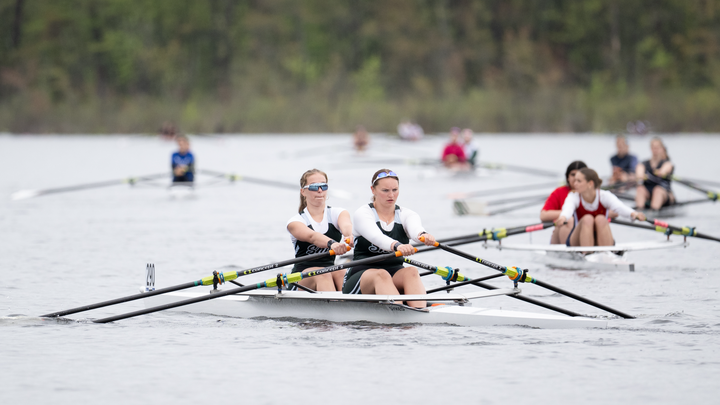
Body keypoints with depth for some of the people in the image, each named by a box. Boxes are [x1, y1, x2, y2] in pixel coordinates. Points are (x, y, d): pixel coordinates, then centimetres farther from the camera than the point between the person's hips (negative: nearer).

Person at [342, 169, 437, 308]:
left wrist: (423, 235, -45)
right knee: (381, 275, -37)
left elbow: (415, 229, -18)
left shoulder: (407, 215, 9)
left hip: (395, 277, 3)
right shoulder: (362, 214, -2)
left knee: (411, 272, -31)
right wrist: (396, 246, -48)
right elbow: (376, 236, -26)